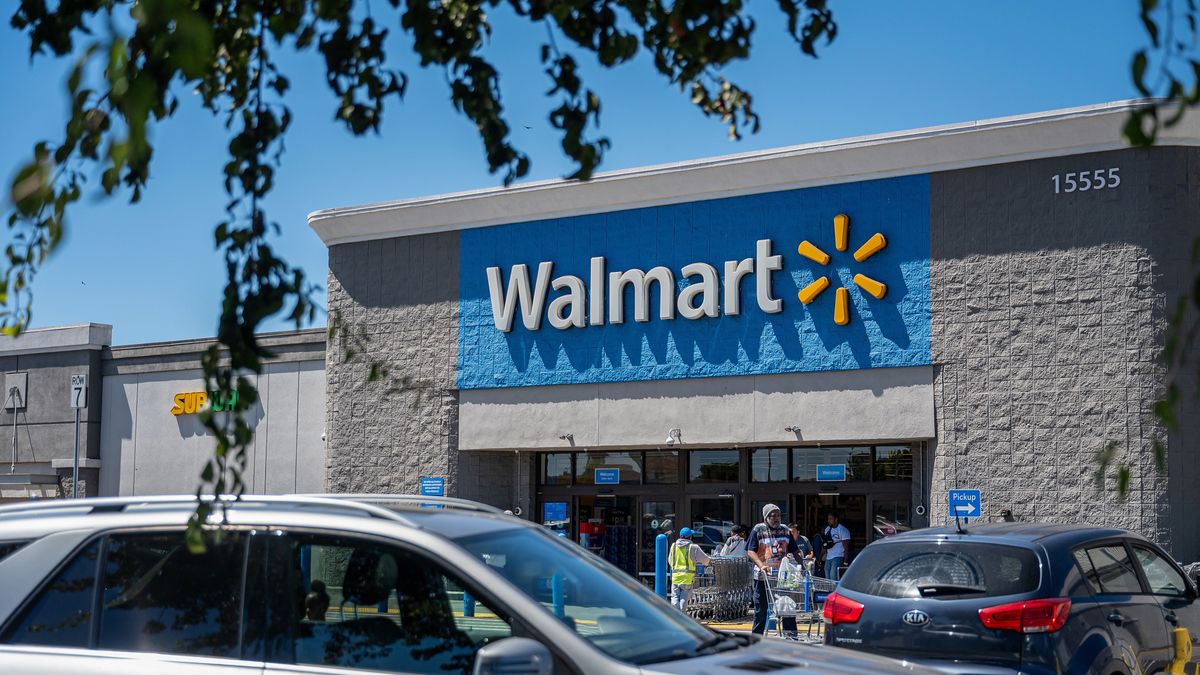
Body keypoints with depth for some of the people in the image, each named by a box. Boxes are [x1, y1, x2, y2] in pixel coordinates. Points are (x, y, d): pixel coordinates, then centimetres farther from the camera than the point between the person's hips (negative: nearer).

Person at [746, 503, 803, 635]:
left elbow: (795, 551, 18)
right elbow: (750, 551, -10)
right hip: (763, 577, -4)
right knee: (761, 609, 4)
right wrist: (761, 565, -26)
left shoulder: (785, 531, 12)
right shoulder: (758, 530, -1)